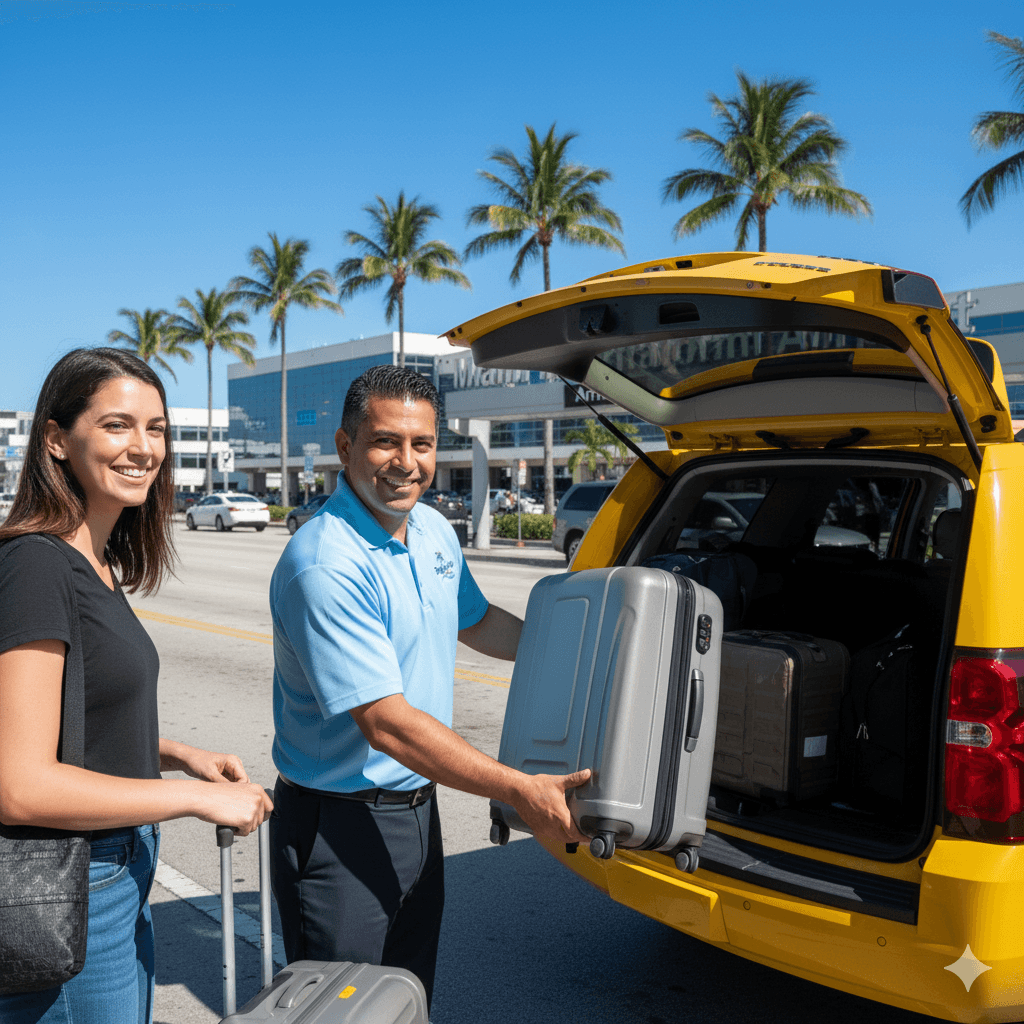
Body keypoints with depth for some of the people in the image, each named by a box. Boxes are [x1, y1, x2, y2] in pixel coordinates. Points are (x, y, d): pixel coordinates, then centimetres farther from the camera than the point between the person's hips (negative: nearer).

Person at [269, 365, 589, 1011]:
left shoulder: (434, 531, 2)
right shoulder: (324, 565, -26)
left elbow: (477, 621, 21)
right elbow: (385, 723, -29)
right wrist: (519, 790, -30)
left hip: (419, 810, 8)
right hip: (340, 829, -8)